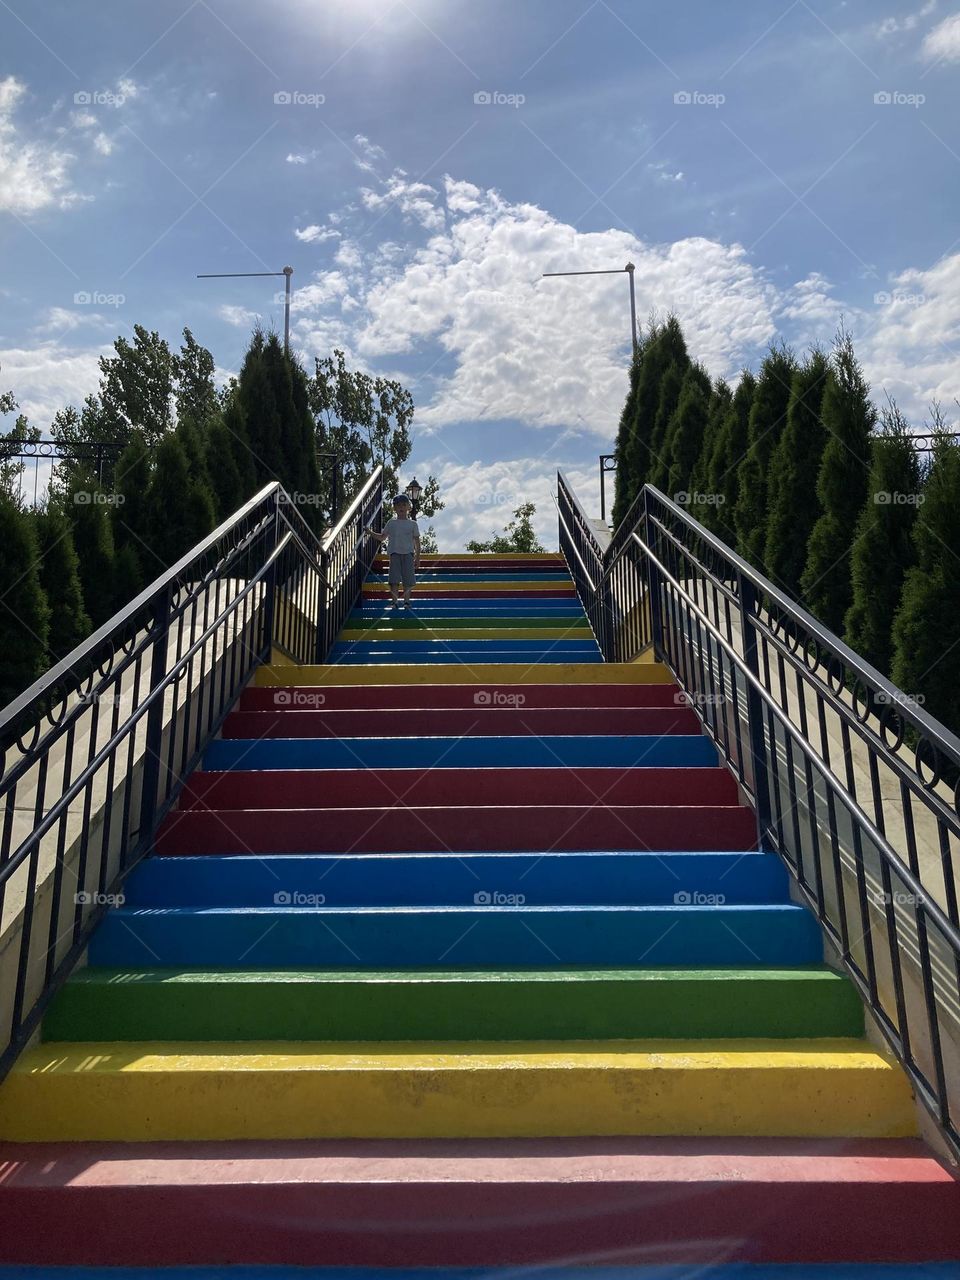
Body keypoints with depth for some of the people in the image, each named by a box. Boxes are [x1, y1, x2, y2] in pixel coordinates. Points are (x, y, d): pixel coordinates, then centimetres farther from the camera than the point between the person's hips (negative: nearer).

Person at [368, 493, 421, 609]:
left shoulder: (412, 524, 9)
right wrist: (371, 533, 5)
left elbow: (417, 541, 8)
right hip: (395, 553, 0)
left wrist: (417, 558, 4)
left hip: (408, 553, 0)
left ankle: (406, 601, 8)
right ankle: (395, 601, -5)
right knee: (394, 580, -8)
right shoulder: (391, 523, 11)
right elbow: (382, 538, 18)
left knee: (408, 580, -2)